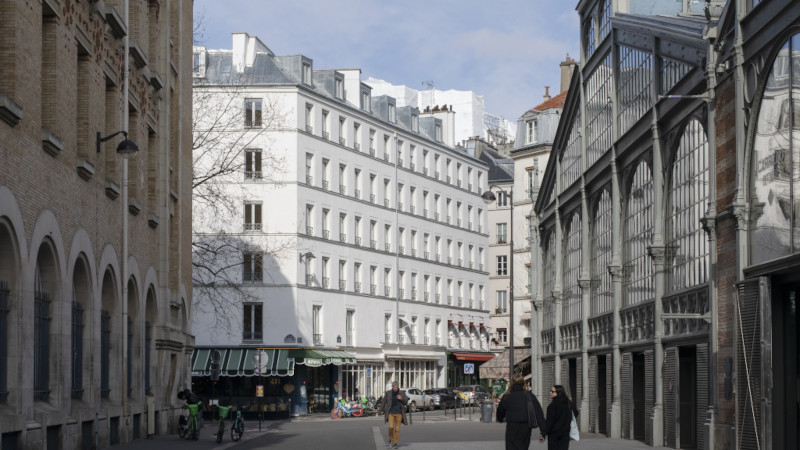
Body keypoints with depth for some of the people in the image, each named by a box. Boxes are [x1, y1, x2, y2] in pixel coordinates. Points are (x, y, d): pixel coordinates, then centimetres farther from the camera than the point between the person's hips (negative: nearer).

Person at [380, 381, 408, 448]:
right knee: (391, 427, -16)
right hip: (390, 413, -1)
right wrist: (382, 410, 2)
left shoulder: (402, 393, 1)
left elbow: (406, 402, 3)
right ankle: (391, 440, 5)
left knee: (397, 429, 1)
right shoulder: (388, 393, -1)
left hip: (399, 413, 1)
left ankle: (395, 443, 9)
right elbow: (384, 402, 4)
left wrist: (401, 399, -17)